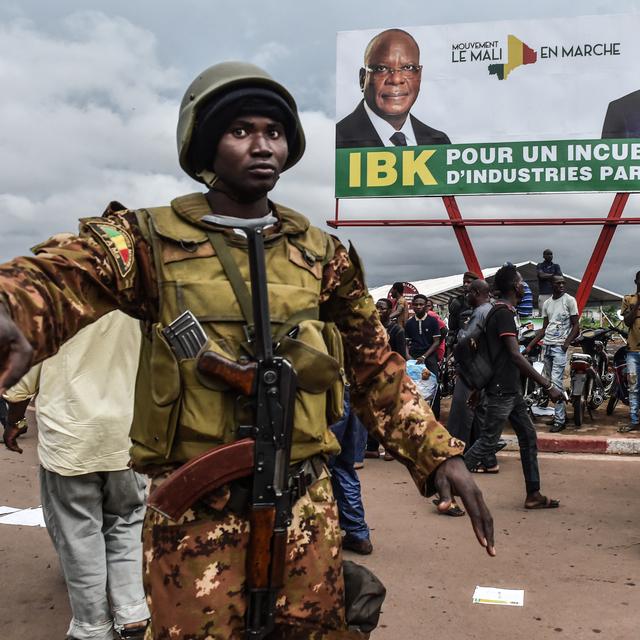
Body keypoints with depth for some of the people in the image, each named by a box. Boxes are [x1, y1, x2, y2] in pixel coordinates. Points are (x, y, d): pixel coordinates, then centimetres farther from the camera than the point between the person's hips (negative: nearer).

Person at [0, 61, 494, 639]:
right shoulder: (152, 240, -5)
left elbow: (377, 370, 9)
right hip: (195, 515, -2)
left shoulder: (323, 256, 5)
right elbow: (55, 281, -24)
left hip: (308, 511, 3)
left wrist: (440, 454, -1)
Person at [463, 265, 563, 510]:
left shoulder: (500, 311, 14)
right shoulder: (504, 313, -17)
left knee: (528, 437, 10)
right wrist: (548, 385, -26)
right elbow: (515, 356, -25)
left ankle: (533, 495, 15)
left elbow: (490, 352, 19)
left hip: (510, 389, 10)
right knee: (488, 441, -5)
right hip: (502, 391, -10)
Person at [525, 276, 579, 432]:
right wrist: (530, 346, 10)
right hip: (547, 346, 6)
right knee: (550, 382, 8)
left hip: (560, 347, -6)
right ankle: (561, 413, 19)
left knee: (556, 382, -13)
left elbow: (576, 325, -3)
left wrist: (567, 342, -16)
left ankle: (559, 420, -8)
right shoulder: (547, 303, 14)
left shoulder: (569, 300, -3)